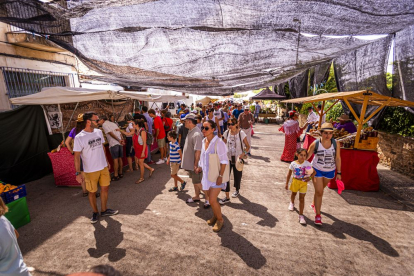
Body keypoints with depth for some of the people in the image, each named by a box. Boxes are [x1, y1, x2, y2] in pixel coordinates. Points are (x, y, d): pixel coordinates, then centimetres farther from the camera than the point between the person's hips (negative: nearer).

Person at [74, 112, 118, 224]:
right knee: (92, 192, 10)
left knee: (105, 188, 14)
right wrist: (78, 173, -14)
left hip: (103, 167, 5)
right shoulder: (79, 137, -16)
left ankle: (104, 210, 33)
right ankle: (95, 212, 33)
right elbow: (77, 156, -12)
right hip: (90, 171, -5)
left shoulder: (99, 131, 2)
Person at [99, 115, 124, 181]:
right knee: (120, 158, 13)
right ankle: (120, 173, 22)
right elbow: (120, 133, 13)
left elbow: (111, 133, -10)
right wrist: (122, 140, 2)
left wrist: (119, 140, -11)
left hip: (113, 144, -7)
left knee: (115, 159, -3)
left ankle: (116, 176, 3)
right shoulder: (113, 123, 24)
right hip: (120, 143, 7)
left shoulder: (104, 124, 2)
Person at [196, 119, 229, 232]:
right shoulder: (204, 141, 3)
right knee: (211, 197, 18)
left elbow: (224, 161, -18)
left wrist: (220, 176, -21)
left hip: (216, 176, -7)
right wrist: (200, 167, 13)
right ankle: (215, 216, 42)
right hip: (207, 174, 7)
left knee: (212, 200, -5)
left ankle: (220, 220, 21)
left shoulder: (218, 142, -20)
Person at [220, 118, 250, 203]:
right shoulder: (226, 133, -3)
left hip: (238, 159, -2)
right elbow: (224, 145, 7)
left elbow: (248, 146, -7)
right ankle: (227, 197, 7)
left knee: (237, 176, 14)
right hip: (228, 158, 2)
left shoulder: (241, 133, -12)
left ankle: (237, 190, 43)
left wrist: (243, 153, -25)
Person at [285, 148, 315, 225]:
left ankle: (301, 215, 6)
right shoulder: (293, 164, -12)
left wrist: (310, 177, -20)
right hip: (295, 181, 1)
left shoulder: (308, 164, -11)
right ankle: (292, 203, 58)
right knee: (294, 193, 25)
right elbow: (289, 174, -2)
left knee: (301, 198, -1)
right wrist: (287, 183, 0)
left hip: (303, 182, -1)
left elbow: (314, 172, 0)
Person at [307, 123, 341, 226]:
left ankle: (314, 204, 48)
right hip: (317, 170, -3)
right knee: (319, 192, -3)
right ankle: (318, 215, 8)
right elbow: (307, 156, -9)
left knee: (320, 189, 22)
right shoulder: (315, 144, -18)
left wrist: (338, 173, 0)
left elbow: (337, 158, -4)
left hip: (330, 171, 3)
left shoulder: (336, 143, -11)